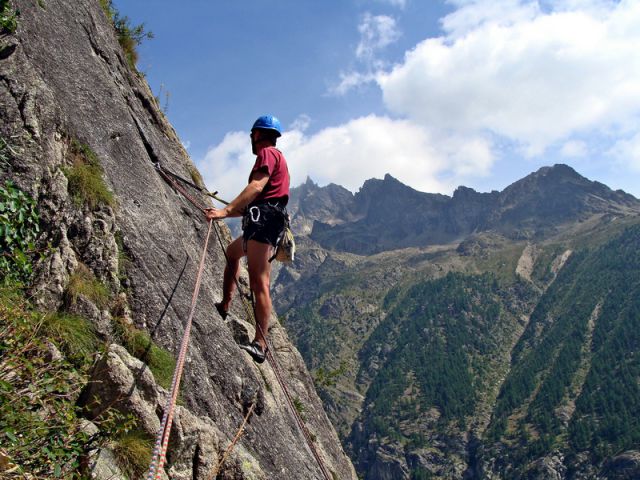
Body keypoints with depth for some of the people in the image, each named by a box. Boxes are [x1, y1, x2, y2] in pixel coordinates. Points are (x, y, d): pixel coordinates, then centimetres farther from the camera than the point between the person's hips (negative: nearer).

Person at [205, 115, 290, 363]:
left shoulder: (268, 153, -1)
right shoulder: (276, 157, 29)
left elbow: (257, 187, -19)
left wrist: (226, 210, -28)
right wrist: (229, 211, 35)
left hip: (263, 220, -11)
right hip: (263, 219, 11)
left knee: (259, 283, -18)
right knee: (232, 252, 31)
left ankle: (260, 345, -23)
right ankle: (224, 306, 32)